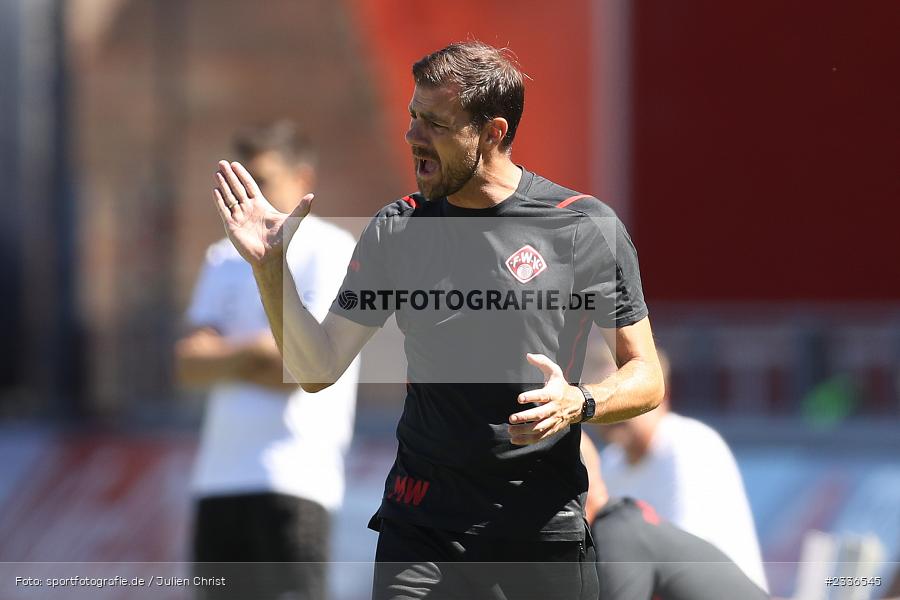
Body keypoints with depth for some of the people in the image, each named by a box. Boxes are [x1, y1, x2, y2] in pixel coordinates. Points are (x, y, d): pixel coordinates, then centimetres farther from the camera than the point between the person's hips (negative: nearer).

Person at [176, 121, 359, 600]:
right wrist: (251, 352, -11)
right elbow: (189, 364, 6)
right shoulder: (226, 259, 17)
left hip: (296, 475, -7)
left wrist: (221, 360, -1)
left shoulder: (331, 253, -3)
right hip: (220, 473, 7)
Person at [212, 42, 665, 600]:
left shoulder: (587, 227, -4)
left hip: (545, 528, -2)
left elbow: (646, 378, -1)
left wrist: (579, 403, -21)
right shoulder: (397, 230, 5)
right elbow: (317, 370, 7)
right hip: (421, 528, 2)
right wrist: (270, 266, -4)